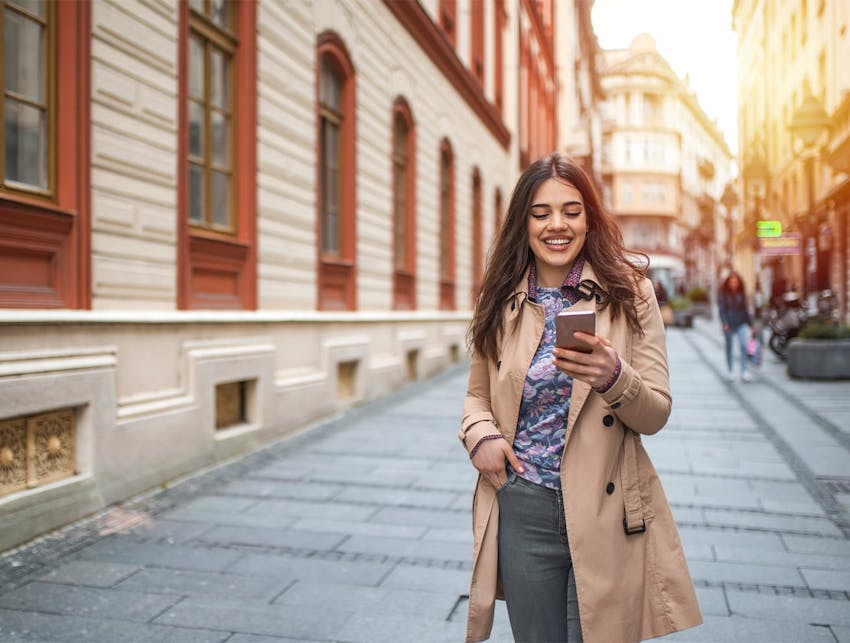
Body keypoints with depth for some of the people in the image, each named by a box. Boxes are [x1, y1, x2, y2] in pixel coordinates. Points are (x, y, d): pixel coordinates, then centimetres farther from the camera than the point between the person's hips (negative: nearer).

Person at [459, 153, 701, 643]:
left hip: (605, 512, -2)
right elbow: (478, 394, 14)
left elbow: (656, 414, -5)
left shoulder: (629, 293, -3)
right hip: (522, 511, 2)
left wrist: (613, 377, -26)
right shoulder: (502, 303, 4)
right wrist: (480, 434, -8)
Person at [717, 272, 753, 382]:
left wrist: (750, 323, 16)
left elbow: (745, 309, 15)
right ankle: (730, 371, 19)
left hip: (741, 324, 2)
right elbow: (721, 309, -8)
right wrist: (724, 322, -22)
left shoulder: (741, 293, 8)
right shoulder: (722, 294, -1)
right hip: (729, 324, -2)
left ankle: (745, 372, -14)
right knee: (729, 348, 7)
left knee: (743, 345, -13)